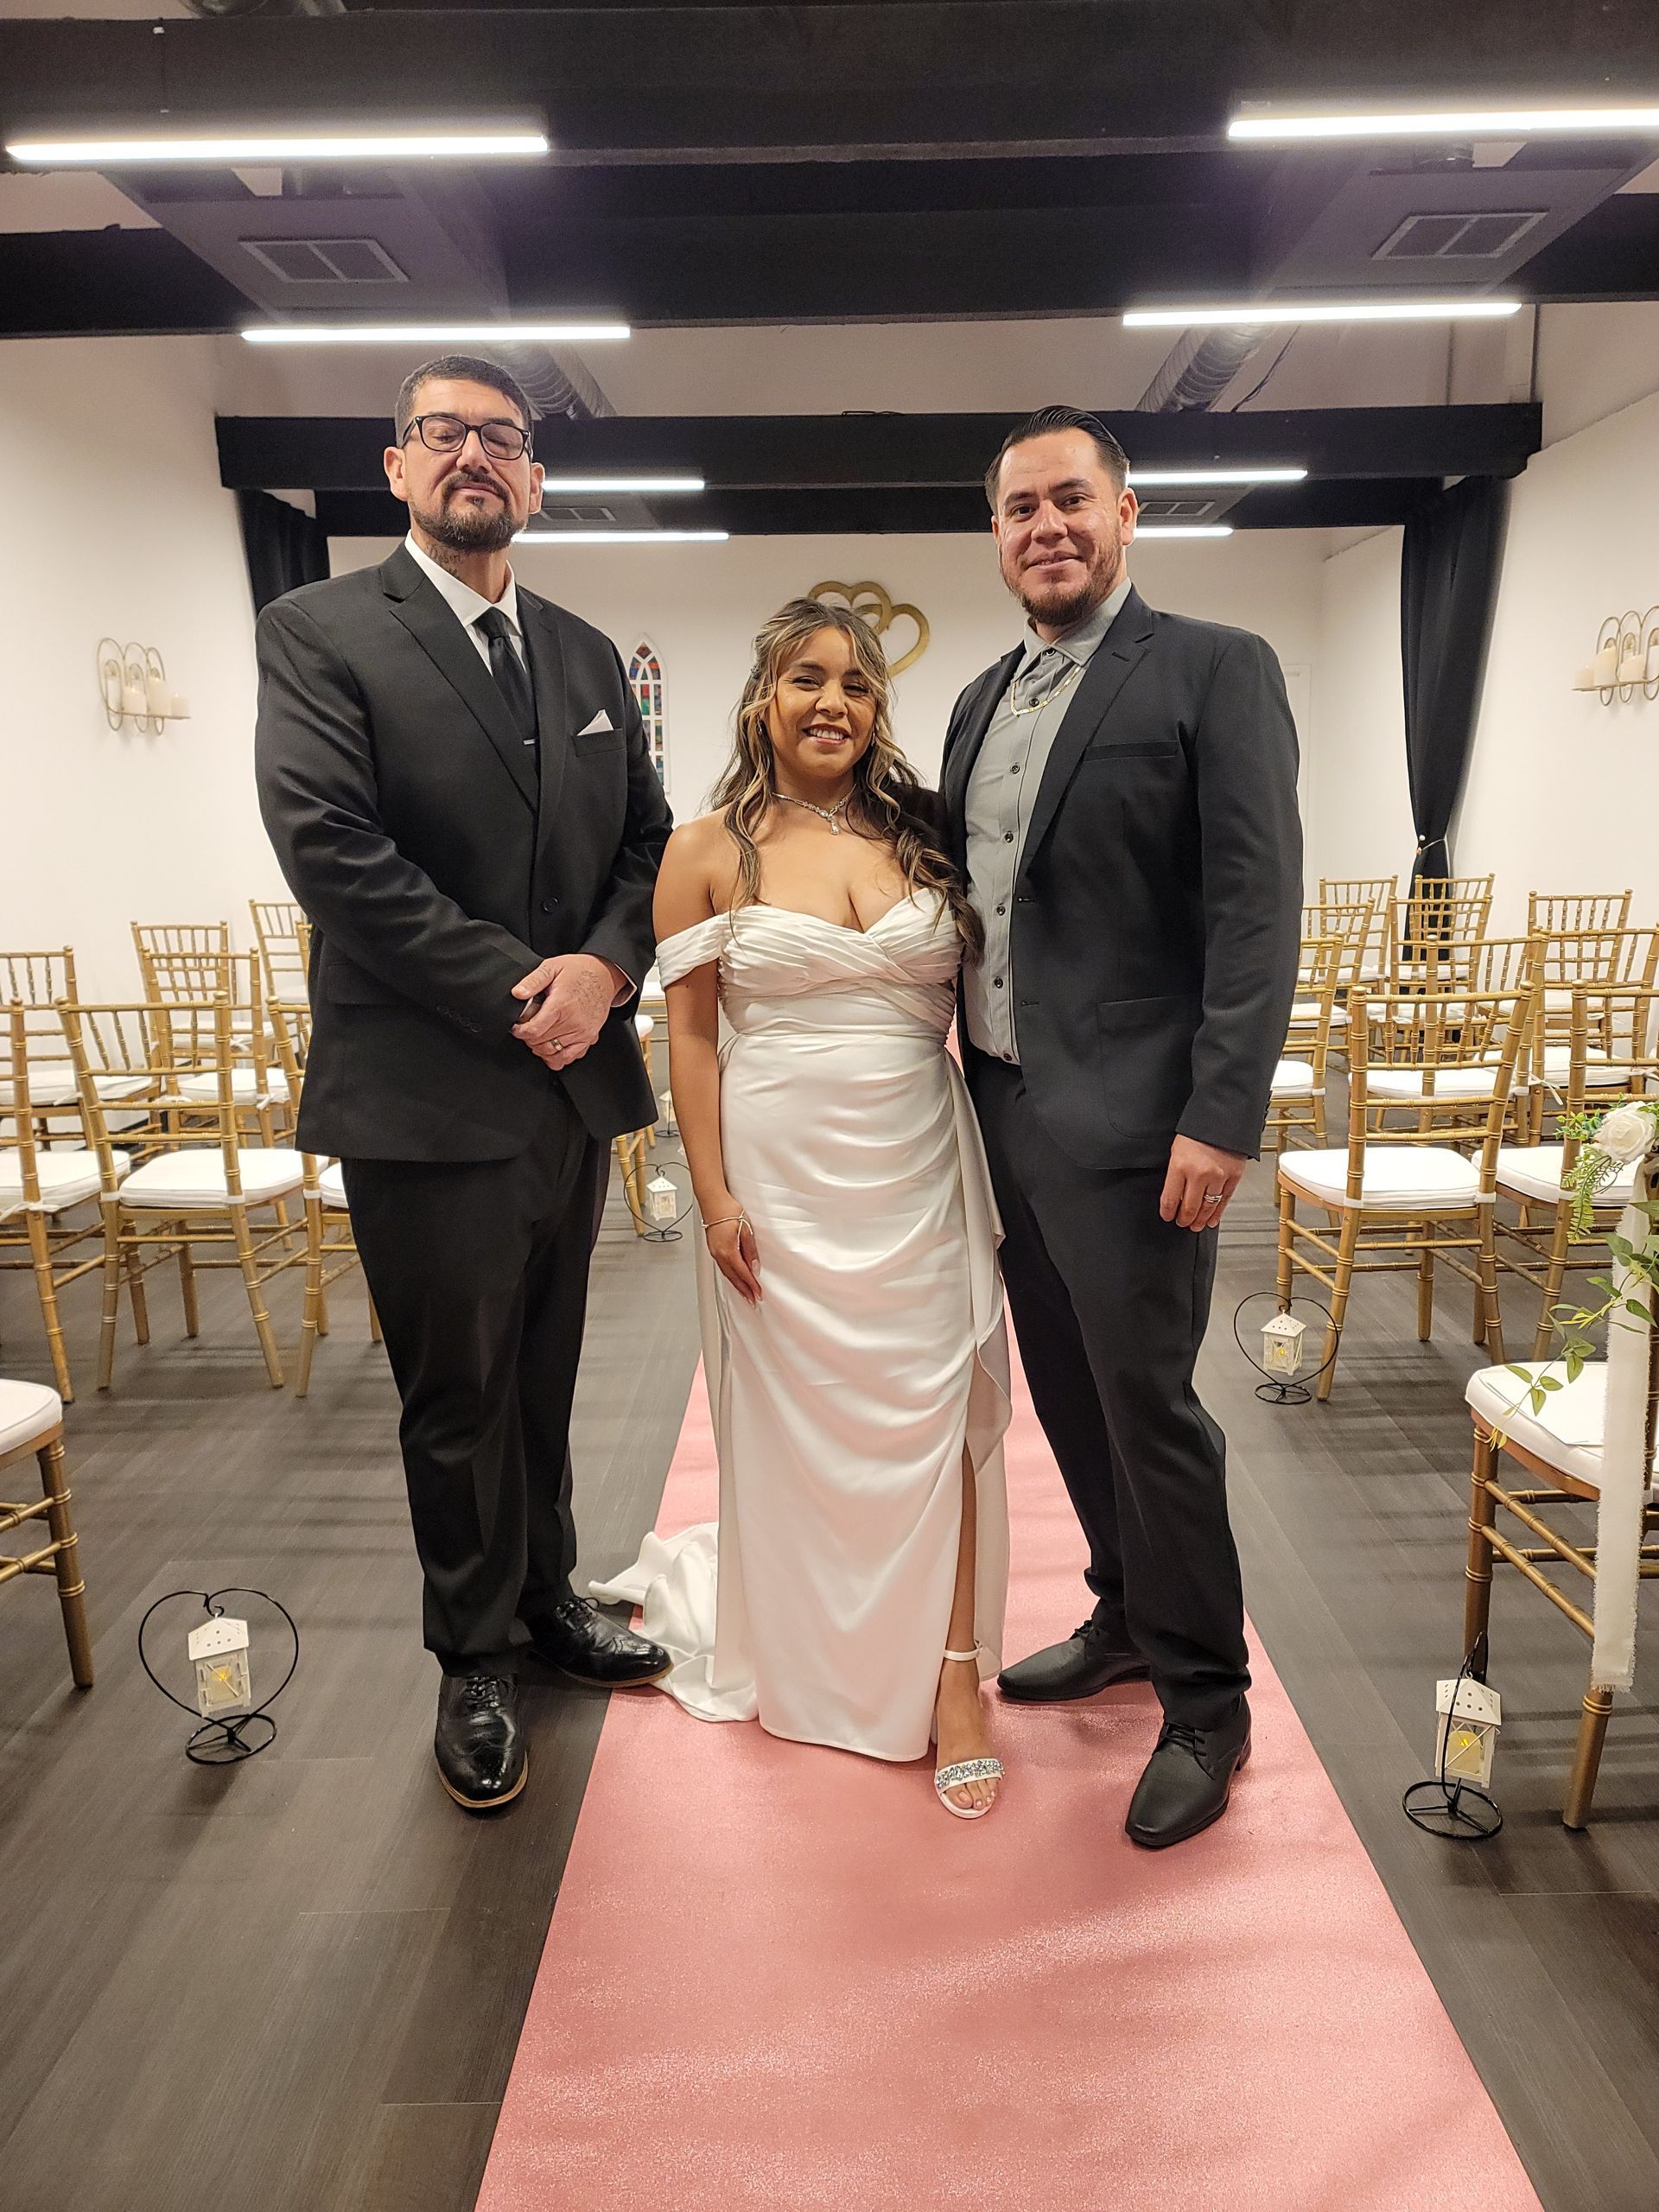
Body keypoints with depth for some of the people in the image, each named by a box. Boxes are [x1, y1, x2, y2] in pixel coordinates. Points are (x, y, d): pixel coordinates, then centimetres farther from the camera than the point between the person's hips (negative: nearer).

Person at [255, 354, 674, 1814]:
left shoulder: (587, 657, 14)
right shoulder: (322, 634, -3)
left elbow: (649, 839, 11)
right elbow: (333, 848, -15)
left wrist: (604, 966, -10)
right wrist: (518, 994, -16)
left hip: (573, 1082, 5)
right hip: (427, 1093, -5)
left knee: (544, 1374, 18)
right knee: (459, 1394, 8)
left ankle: (546, 1595, 38)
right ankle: (476, 1656, 28)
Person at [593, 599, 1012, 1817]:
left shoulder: (925, 834, 5)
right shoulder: (709, 850, 0)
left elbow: (983, 996, 9)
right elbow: (691, 1036, -1)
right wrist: (715, 1197, -6)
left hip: (920, 1169, 1)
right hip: (784, 1176, -1)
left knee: (932, 1415, 2)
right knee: (800, 1418, 10)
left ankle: (953, 1679, 15)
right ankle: (810, 1659, 34)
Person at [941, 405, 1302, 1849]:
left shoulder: (1214, 671, -6)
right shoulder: (982, 702, 15)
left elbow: (1258, 907, -13)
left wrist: (1223, 1118, -20)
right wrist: (958, 1078, 13)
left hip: (1127, 1122, -7)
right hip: (1002, 1108, 7)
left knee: (1147, 1406, 1)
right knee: (1068, 1392, 17)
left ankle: (1206, 1702, 22)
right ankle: (1129, 1618, 38)